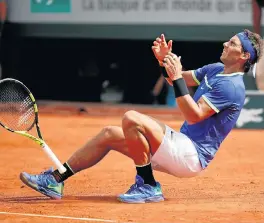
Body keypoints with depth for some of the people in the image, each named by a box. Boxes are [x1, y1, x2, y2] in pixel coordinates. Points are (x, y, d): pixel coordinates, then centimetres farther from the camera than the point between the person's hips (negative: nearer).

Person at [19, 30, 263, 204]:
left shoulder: (231, 86, -16)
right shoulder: (216, 70, 14)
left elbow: (194, 116, -25)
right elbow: (181, 79, 27)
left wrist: (177, 78, -24)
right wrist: (165, 59, 8)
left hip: (193, 156, -10)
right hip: (182, 145, 10)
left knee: (132, 119, -28)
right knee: (109, 134, 8)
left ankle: (148, 185, -15)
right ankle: (56, 180, 11)